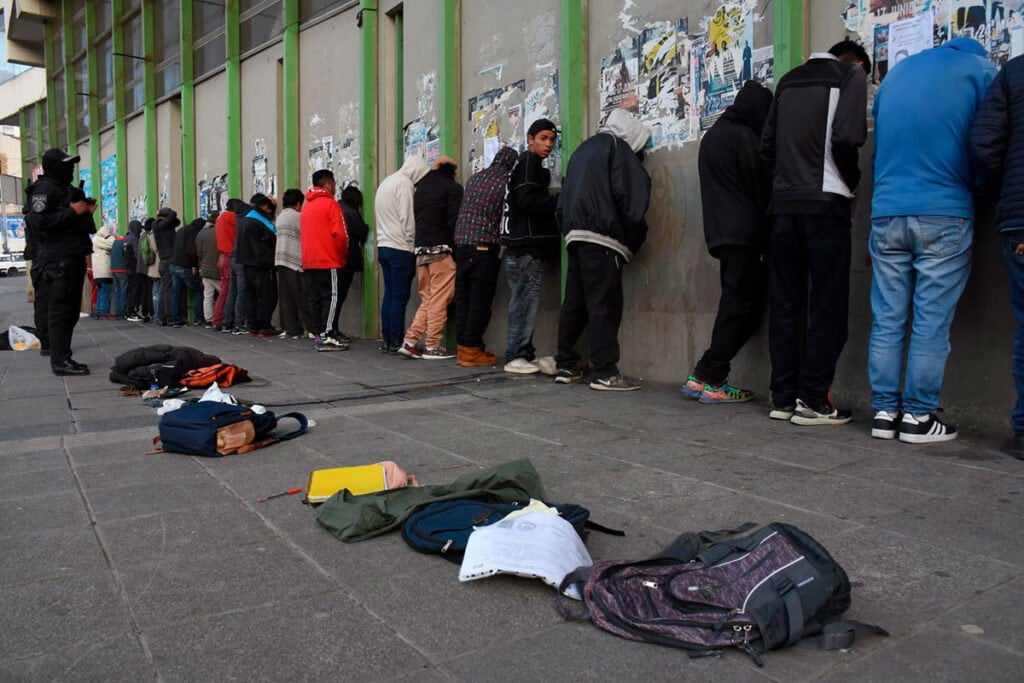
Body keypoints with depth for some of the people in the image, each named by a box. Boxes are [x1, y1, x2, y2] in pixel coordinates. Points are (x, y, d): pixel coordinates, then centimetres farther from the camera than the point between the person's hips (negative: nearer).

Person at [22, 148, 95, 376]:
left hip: (73, 258, 10)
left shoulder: (68, 190, 23)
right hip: (56, 260, -10)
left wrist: (86, 213, 12)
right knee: (59, 310, -11)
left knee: (70, 310, 10)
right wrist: (73, 212, -15)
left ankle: (63, 356, 16)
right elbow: (40, 222, -18)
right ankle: (60, 361, -11)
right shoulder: (44, 189, -7)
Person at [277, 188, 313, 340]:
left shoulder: (280, 217, 18)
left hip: (280, 258, 7)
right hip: (294, 260, -7)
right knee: (301, 297, -7)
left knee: (285, 296, 3)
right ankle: (312, 328, -5)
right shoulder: (297, 217, -6)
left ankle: (290, 329, 3)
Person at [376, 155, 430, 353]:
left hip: (384, 246, 9)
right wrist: (412, 243, -5)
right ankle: (396, 342, -3)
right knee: (400, 297, -5)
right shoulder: (404, 183, -9)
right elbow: (407, 218, -14)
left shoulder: (385, 182, 19)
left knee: (389, 295, 10)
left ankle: (386, 340, 12)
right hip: (400, 248, -9)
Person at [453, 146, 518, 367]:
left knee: (462, 297, 8)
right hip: (485, 245, -6)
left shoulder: (474, 178, 14)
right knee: (480, 300, -2)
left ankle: (462, 347, 12)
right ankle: (472, 350, 0)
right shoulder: (506, 182, -4)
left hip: (461, 242, 6)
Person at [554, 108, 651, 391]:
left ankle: (566, 366, 14)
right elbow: (629, 198, -10)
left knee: (574, 302, 10)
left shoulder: (583, 149, 25)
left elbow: (564, 197, 21)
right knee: (605, 304, -9)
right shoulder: (618, 147, 0)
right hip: (602, 237, -8)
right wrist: (633, 241, -2)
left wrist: (569, 228, 17)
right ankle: (604, 372, -10)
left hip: (575, 235, 8)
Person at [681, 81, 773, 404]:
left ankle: (702, 375, 6)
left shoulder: (712, 135, 20)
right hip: (745, 234, -9)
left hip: (720, 232, 9)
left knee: (734, 306, 9)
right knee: (740, 307, -6)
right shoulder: (744, 137, -8)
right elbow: (761, 186, -8)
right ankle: (713, 381, -5)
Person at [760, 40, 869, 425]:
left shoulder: (788, 80, 21)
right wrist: (852, 181, 3)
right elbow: (846, 137, -11)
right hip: (825, 204, -5)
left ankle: (783, 398, 8)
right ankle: (812, 401, -3)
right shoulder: (852, 74, 4)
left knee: (784, 305, 6)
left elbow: (767, 144, 13)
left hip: (784, 204, 5)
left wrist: (790, 177, 15)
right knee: (829, 306, -1)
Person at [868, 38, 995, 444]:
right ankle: (919, 417, 1)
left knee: (887, 320, 4)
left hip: (886, 215, 4)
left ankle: (884, 412, 6)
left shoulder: (896, 72, 20)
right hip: (945, 216, -4)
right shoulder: (980, 69, 7)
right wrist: (976, 194, 18)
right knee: (932, 322, -1)